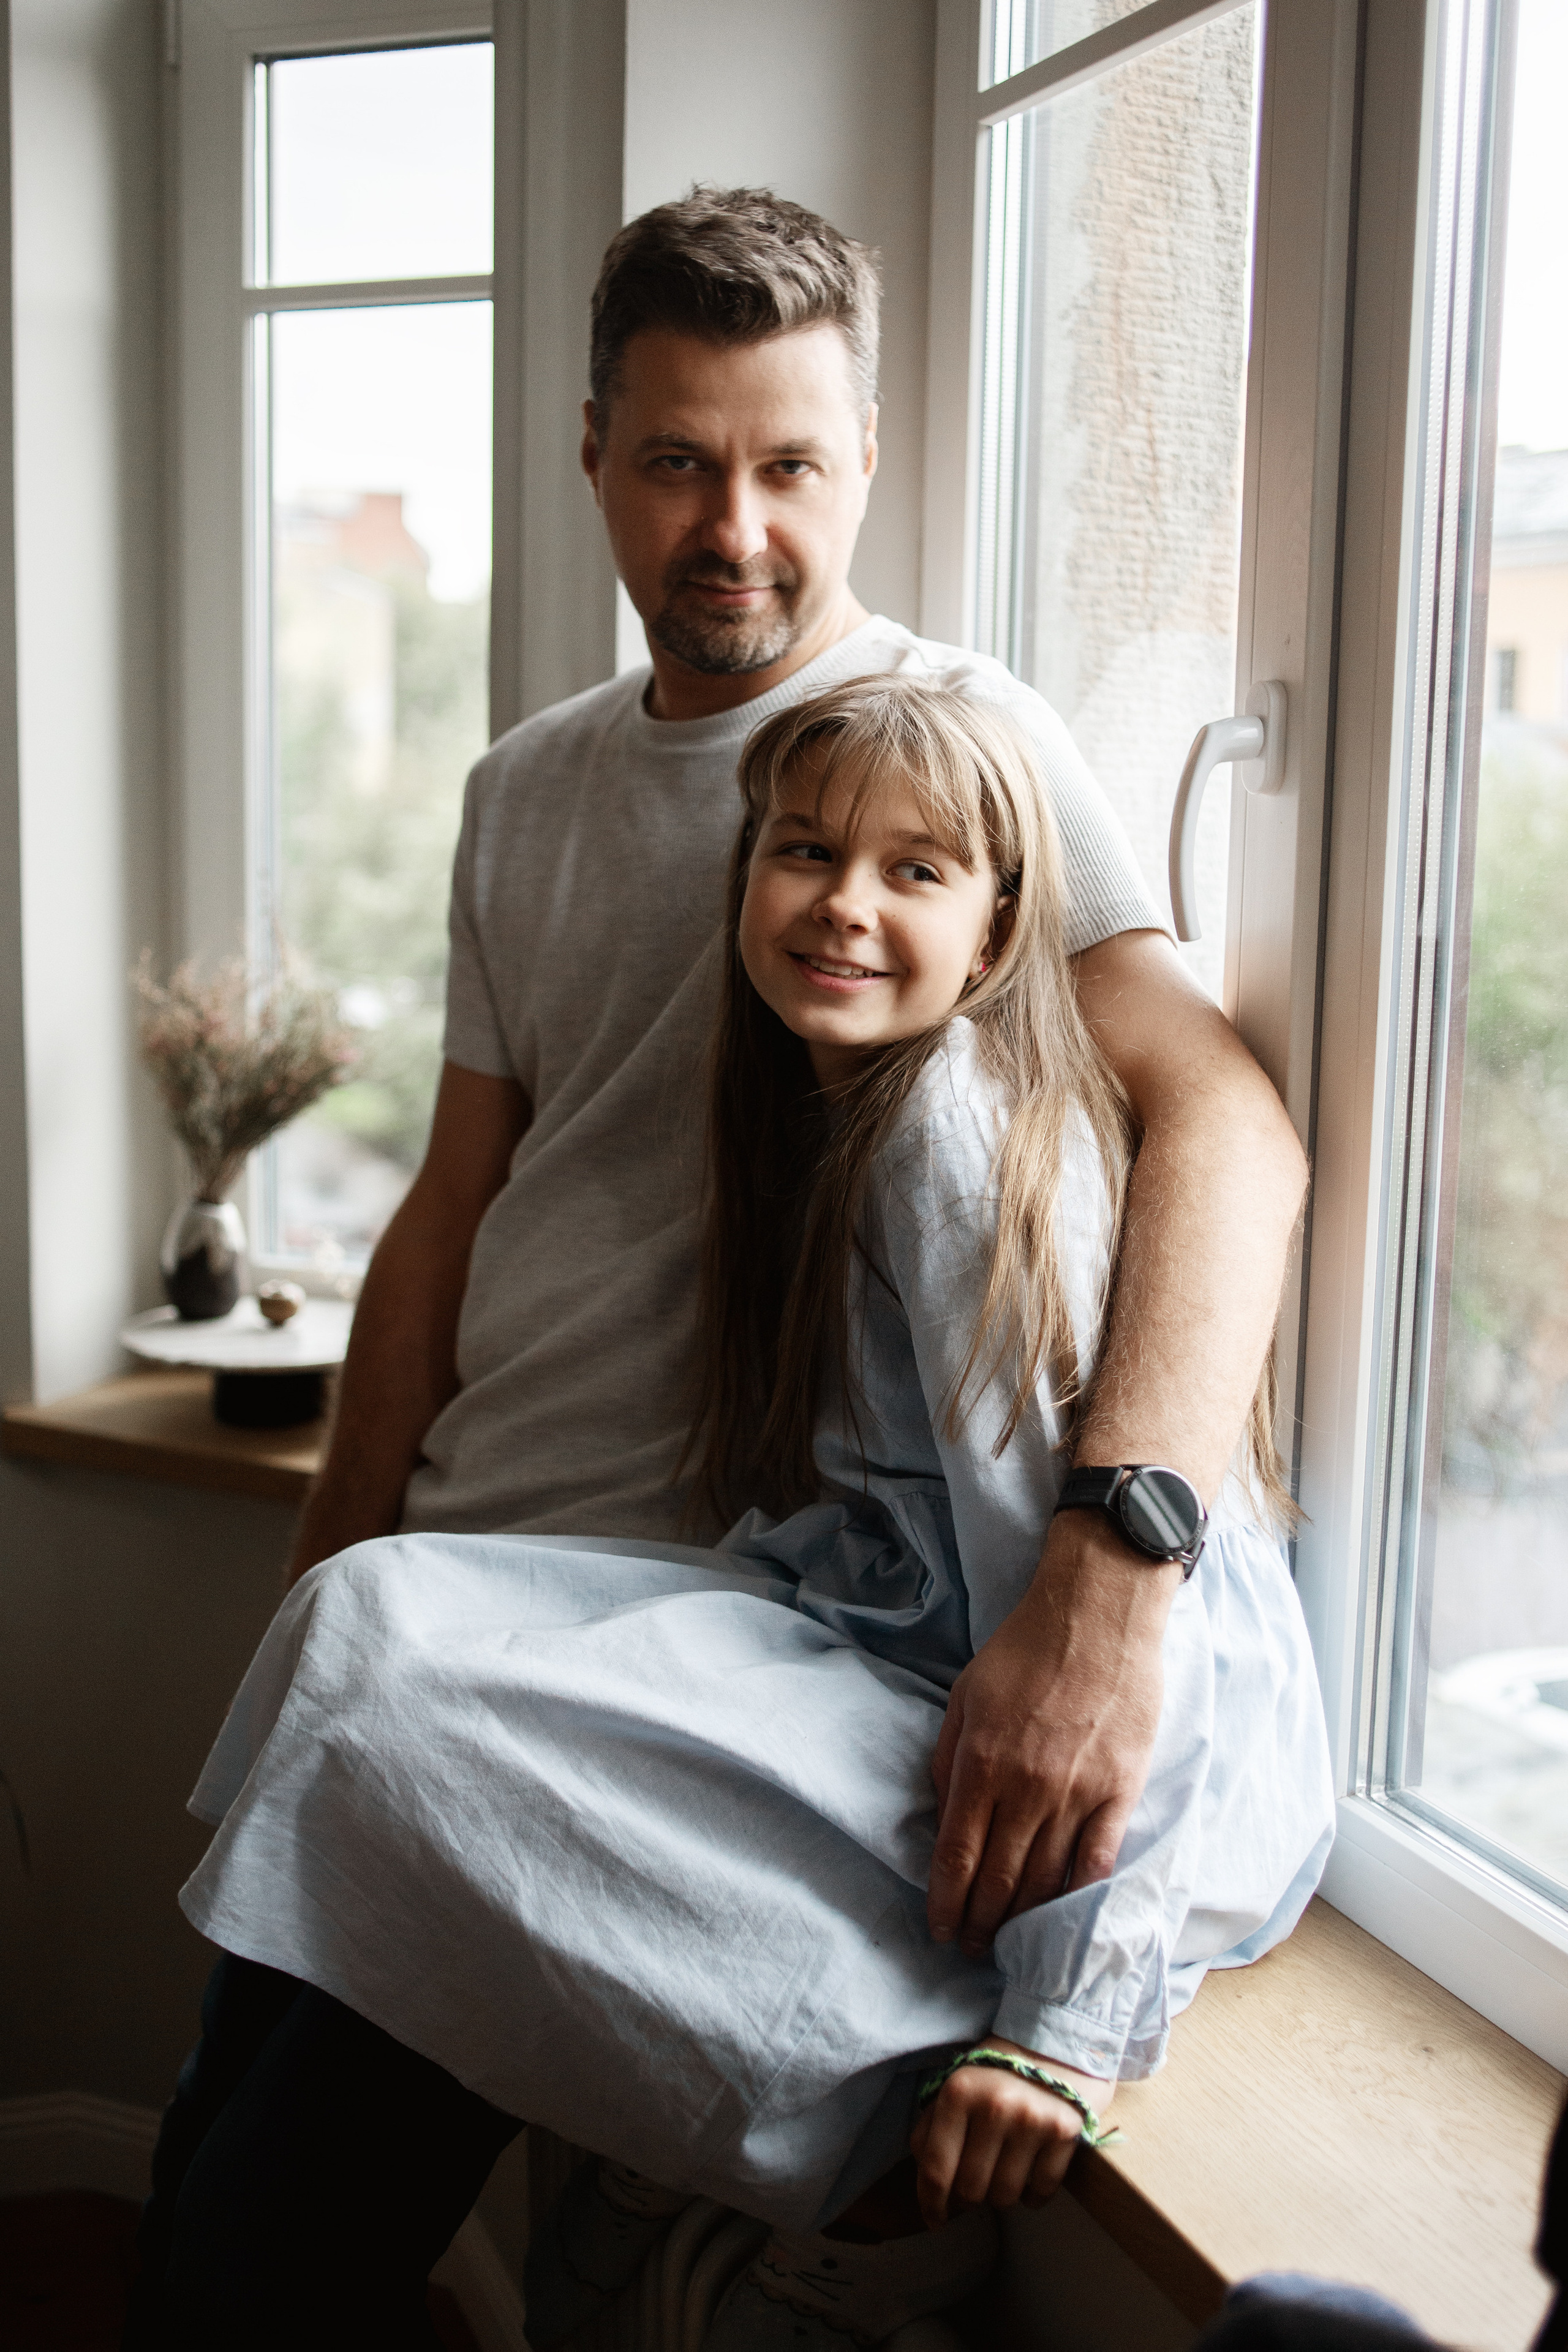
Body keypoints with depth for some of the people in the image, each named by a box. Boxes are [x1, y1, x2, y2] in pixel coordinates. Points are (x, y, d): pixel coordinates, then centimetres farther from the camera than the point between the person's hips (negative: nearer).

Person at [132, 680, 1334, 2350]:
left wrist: (1064, 2018, -24)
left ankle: (882, 2206, -3)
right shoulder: (823, 1109, 13)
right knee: (379, 1610, -5)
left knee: (416, 1710, -21)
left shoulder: (965, 1119, -14)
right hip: (913, 1654, 9)